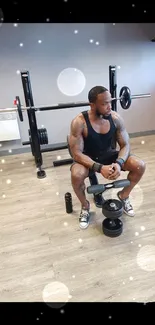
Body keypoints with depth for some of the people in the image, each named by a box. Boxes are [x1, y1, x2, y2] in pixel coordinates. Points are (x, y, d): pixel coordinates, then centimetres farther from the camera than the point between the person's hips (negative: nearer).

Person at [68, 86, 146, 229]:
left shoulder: (116, 118, -14)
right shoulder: (79, 122, -25)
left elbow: (125, 145, -8)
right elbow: (76, 153, -25)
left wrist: (119, 163, -30)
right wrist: (99, 168, -38)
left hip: (108, 155, 4)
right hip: (87, 158, -3)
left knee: (140, 166, -16)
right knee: (77, 175, -37)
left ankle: (123, 196, 12)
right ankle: (85, 206, -4)